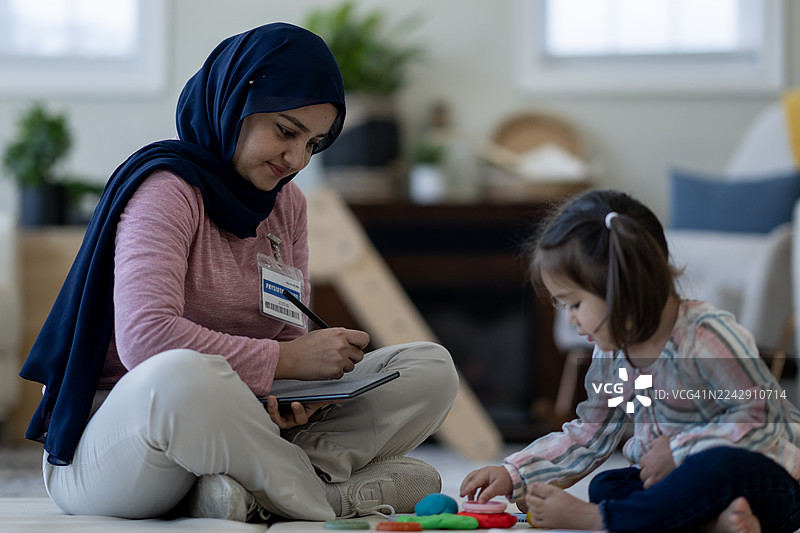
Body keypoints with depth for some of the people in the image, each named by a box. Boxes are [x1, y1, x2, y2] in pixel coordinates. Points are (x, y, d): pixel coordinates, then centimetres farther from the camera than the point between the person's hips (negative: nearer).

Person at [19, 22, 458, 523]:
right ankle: (332, 496, -23)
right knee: (182, 378, -44)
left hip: (231, 432, 8)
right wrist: (287, 361, -22)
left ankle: (256, 490, -23)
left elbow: (292, 334, 10)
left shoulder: (287, 204, 14)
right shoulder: (167, 188, -13)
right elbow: (145, 336, -27)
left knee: (431, 369, -4)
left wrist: (298, 399, -14)